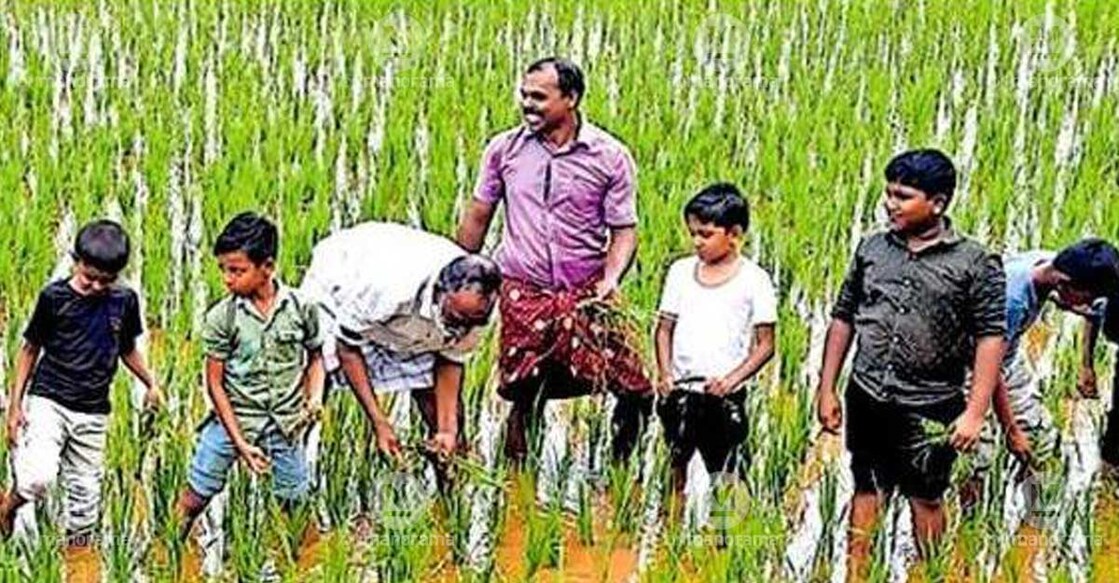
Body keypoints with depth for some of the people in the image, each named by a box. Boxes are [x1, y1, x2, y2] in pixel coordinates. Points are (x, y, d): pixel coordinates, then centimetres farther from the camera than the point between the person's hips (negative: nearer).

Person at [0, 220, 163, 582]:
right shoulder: (54, 297, -8)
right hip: (48, 401, -3)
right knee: (38, 479, -23)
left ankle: (81, 552, 28)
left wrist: (150, 383, 4)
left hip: (93, 413, 3)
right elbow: (30, 350, 1)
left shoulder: (125, 301, 1)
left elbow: (128, 349, 18)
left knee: (85, 492, 9)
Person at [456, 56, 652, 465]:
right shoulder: (505, 150, 2)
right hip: (523, 296, 1)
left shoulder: (609, 156, -3)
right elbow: (478, 217, 11)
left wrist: (610, 280, -17)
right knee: (524, 397, 5)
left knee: (636, 393, -5)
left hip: (586, 295, -1)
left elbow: (624, 229, -1)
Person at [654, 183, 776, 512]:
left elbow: (765, 345, -3)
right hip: (680, 390, 3)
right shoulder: (681, 271, 7)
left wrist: (732, 379, -17)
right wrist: (664, 373, -5)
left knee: (723, 476, 2)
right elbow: (665, 328, 10)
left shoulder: (753, 280, -4)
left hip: (724, 395, -3)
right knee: (675, 466, 7)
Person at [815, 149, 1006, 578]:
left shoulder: (975, 264, -9)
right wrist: (827, 390, 7)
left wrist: (974, 413, -15)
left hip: (929, 408, -3)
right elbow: (843, 319, 9)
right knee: (866, 493, 12)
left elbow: (990, 338, -10)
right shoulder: (872, 249, 3)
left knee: (925, 499, 10)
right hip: (867, 398, 3)